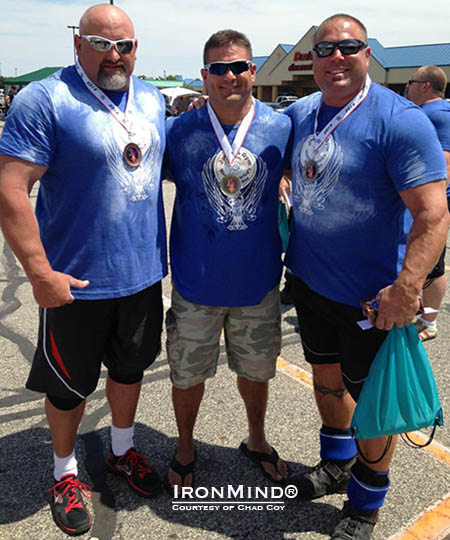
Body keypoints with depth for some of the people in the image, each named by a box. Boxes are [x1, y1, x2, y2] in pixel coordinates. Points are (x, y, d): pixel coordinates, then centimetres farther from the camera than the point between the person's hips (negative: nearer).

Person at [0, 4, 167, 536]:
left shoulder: (152, 99, 7)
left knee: (130, 366, 21)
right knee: (70, 384, 12)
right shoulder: (43, 100, -13)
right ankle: (65, 472, 38)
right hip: (76, 282, -5)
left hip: (142, 273, 6)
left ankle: (122, 450, 46)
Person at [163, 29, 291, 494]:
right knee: (188, 376, 14)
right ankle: (185, 448, 42)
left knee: (255, 370, 20)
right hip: (196, 285, -1)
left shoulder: (281, 128, -5)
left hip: (259, 282, 1)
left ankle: (256, 440, 47)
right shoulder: (179, 132, -8)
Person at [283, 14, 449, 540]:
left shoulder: (399, 118, -17)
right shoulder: (300, 113, 3)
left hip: (369, 297, -6)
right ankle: (337, 465, 48)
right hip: (308, 282, 6)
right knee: (325, 376, 22)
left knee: (370, 398, 9)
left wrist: (407, 288, -32)